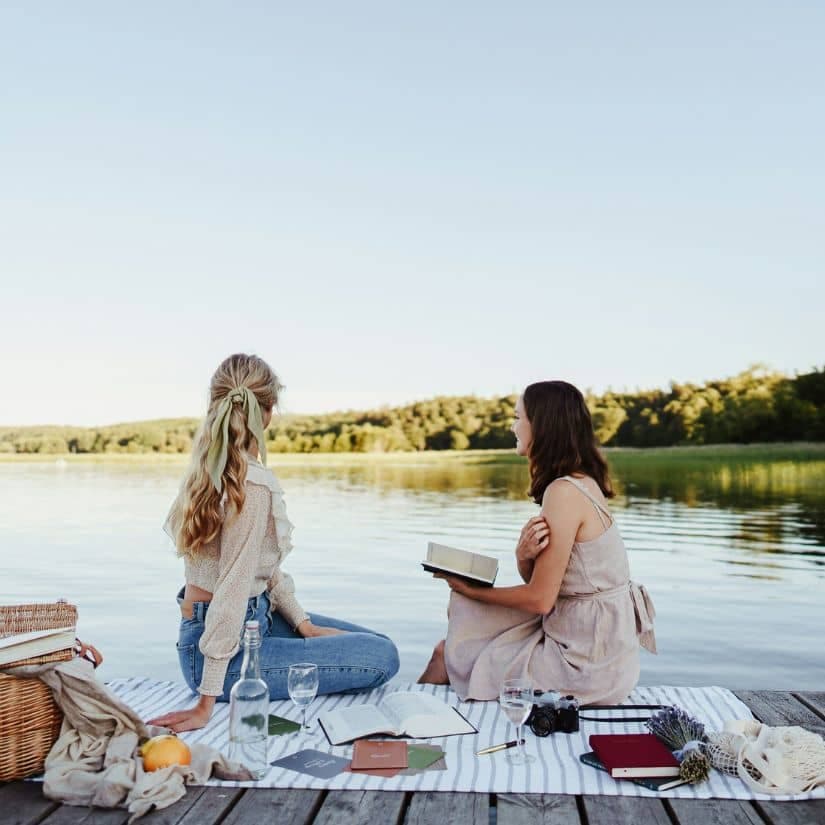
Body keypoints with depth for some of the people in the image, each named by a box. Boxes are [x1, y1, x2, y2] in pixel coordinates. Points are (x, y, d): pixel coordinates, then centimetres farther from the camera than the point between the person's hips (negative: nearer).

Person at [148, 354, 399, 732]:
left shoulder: (208, 470, 3)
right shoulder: (254, 485, -26)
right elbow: (233, 590, -28)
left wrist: (304, 624, 7)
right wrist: (207, 704, -25)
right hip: (230, 647, -9)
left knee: (378, 643, 15)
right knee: (383, 658, -11)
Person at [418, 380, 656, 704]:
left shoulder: (564, 492, -22)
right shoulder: (582, 482, 7)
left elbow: (539, 599, -20)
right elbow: (538, 581, 6)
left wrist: (470, 589, -6)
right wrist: (523, 556, -16)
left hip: (587, 666, -8)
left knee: (450, 653, 6)